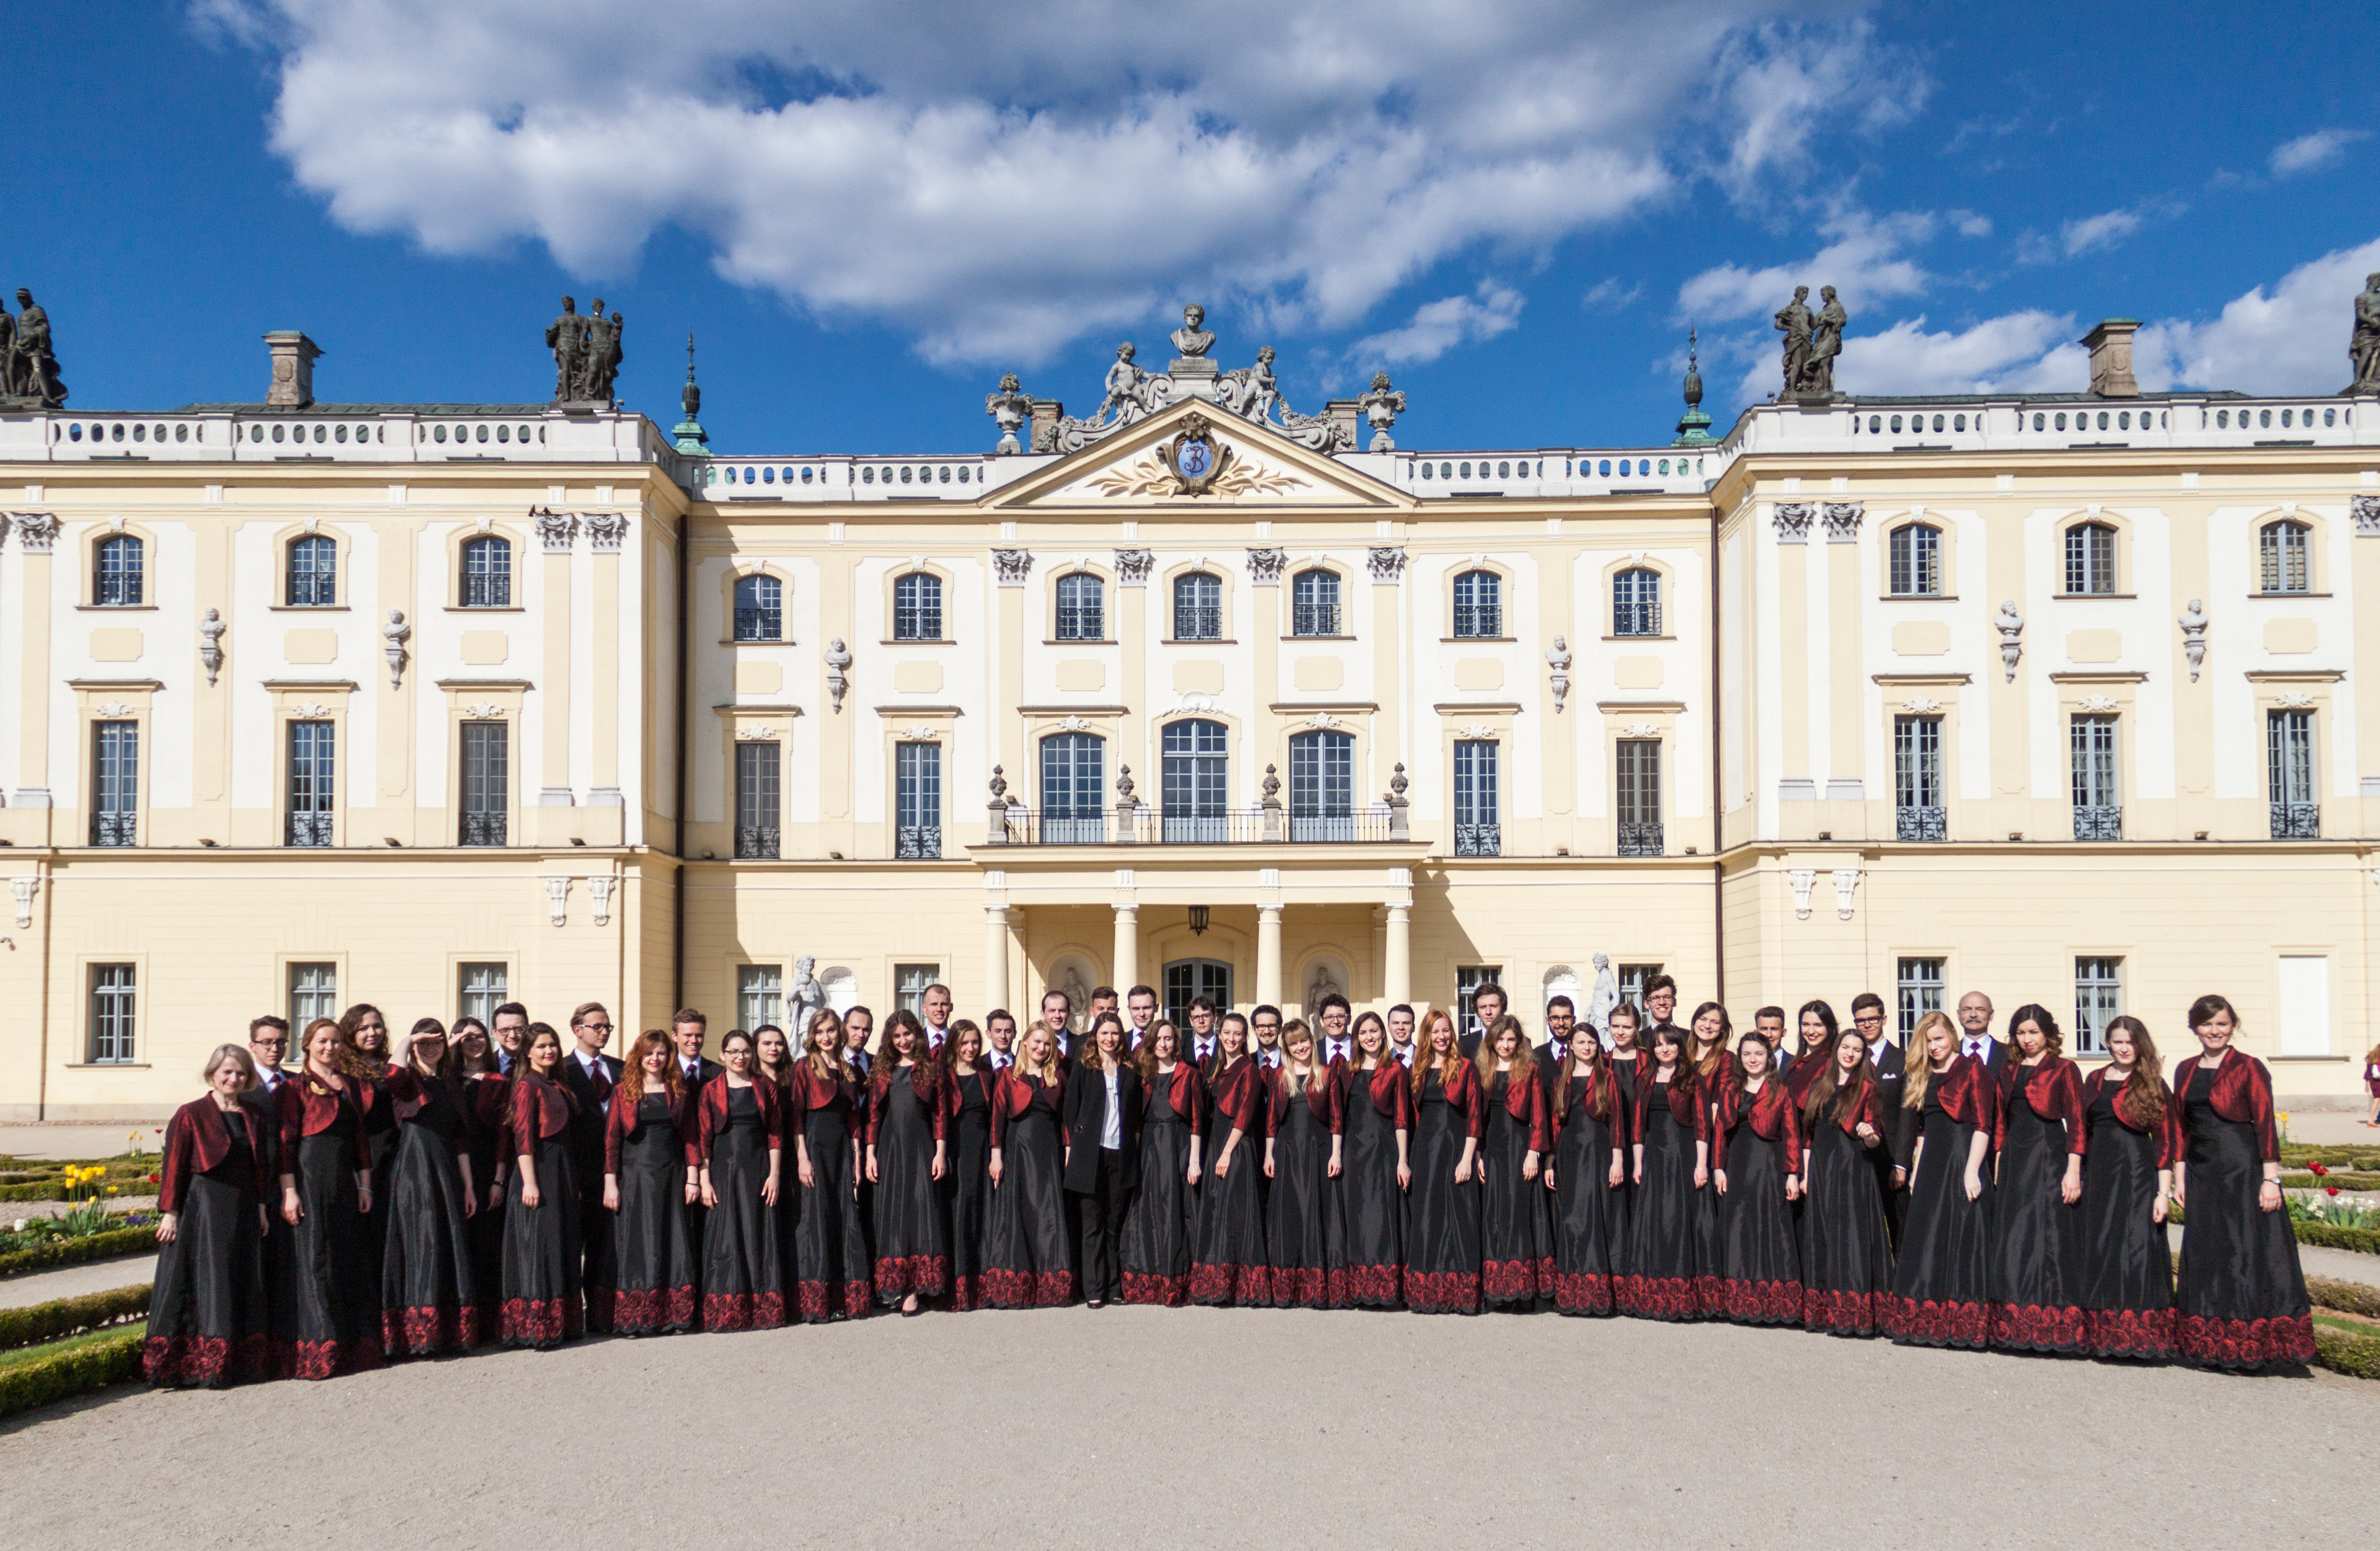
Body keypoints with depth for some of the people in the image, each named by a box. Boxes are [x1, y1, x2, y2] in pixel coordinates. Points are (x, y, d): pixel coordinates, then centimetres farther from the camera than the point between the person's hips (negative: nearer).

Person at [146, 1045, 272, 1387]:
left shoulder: (252, 1116, 11)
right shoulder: (191, 1115, -4)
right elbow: (174, 1166, -6)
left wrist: (261, 1208, 10)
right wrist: (170, 1212, -10)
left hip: (243, 1211, 6)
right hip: (203, 1211, -5)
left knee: (244, 1284, 7)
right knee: (205, 1284, -4)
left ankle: (240, 1360, 13)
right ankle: (202, 1364, 1)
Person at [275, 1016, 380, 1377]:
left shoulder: (352, 1083, 15)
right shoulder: (296, 1086, -1)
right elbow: (286, 1141, -6)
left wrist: (365, 1184, 11)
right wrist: (289, 1191, -13)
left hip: (344, 1179, 6)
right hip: (310, 1175, -6)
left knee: (349, 1256, 7)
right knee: (314, 1257, -5)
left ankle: (353, 1345, 13)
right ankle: (316, 1350, 0)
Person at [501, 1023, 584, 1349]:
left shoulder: (556, 1084, 15)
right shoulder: (527, 1085, -9)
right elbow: (523, 1137, -15)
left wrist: (574, 1181, 16)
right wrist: (530, 1182, -21)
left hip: (563, 1175, 9)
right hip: (539, 1171, -9)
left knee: (562, 1249, 12)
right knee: (538, 1251, -6)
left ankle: (562, 1323, 19)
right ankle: (535, 1330, -2)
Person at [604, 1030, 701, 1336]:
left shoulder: (680, 1092, 9)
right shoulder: (623, 1092, 3)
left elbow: (691, 1137, 8)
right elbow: (611, 1139, 0)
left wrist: (693, 1177, 0)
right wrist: (610, 1183, -6)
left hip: (672, 1178, 2)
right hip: (634, 1177, -2)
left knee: (673, 1244, 1)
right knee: (636, 1246, -2)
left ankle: (674, 1318, 5)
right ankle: (633, 1320, 2)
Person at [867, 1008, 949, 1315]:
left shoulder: (931, 1065, 5)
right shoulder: (883, 1070, 11)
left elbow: (940, 1111, 2)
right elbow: (873, 1114, 9)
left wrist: (940, 1152, -5)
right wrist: (870, 1154, 1)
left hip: (921, 1148, -2)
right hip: (890, 1148, 2)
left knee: (920, 1212, -6)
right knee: (890, 1213, 4)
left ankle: (913, 1289, -4)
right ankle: (891, 1287, 11)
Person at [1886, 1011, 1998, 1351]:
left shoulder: (1973, 1070, -4)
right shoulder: (1925, 1078, 17)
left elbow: (1982, 1125, -11)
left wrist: (1972, 1171, -18)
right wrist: (1916, 1171, 15)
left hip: (1963, 1160, -7)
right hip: (1931, 1167, 7)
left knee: (1962, 1240, -5)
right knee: (1927, 1241, 7)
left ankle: (1965, 1325, 0)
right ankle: (1928, 1323, 13)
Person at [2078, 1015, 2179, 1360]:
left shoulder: (2152, 1084, -1)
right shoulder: (2095, 1081, 12)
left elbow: (2167, 1140, -4)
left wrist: (2164, 1191, -10)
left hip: (2138, 1173, -5)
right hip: (2099, 1173, 5)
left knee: (2137, 1250, -5)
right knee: (2099, 1250, 7)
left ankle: (2141, 1336, 3)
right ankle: (2103, 1335, 16)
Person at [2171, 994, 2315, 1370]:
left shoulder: (2249, 1068, -5)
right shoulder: (2186, 1071, 11)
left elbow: (2265, 1126, -9)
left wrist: (2270, 1179, -14)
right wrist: (2179, 1177, 11)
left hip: (2242, 1170, -6)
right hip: (2201, 1173, 6)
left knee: (2247, 1254, -3)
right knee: (2204, 1255, 8)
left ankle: (2249, 1347, 3)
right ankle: (2211, 1347, 16)